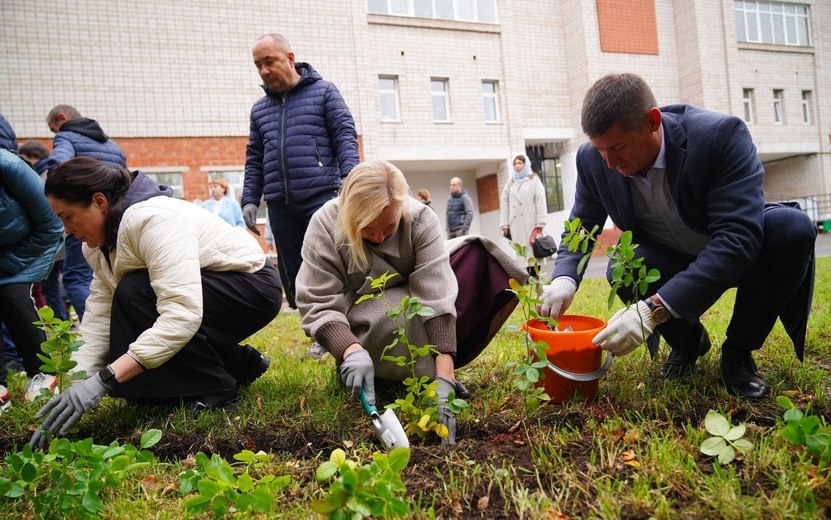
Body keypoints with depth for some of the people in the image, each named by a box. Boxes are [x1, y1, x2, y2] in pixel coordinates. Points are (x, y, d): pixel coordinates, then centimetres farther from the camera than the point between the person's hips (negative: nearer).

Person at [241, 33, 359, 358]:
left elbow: (345, 136, -1)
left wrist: (349, 176, -16)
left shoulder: (324, 92, 7)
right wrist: (249, 199, 11)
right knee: (295, 278, 3)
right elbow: (254, 160, 21)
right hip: (280, 205, 5)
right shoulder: (260, 109, 20)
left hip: (321, 196, -4)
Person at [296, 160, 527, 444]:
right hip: (361, 318, -3)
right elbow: (318, 305, -27)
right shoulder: (325, 226, -25)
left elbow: (435, 293, -34)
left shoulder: (420, 218, -24)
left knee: (475, 254, -17)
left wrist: (444, 373, -43)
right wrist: (351, 351, -47)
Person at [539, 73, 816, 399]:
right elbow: (582, 226, -3)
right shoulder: (593, 159, -16)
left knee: (792, 227, -31)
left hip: (737, 256, -2)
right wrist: (565, 277, -27)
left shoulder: (721, 134, -30)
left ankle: (738, 351, -8)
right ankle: (687, 341, 4)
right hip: (667, 262, 2)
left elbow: (738, 236, -37)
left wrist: (654, 309, -46)